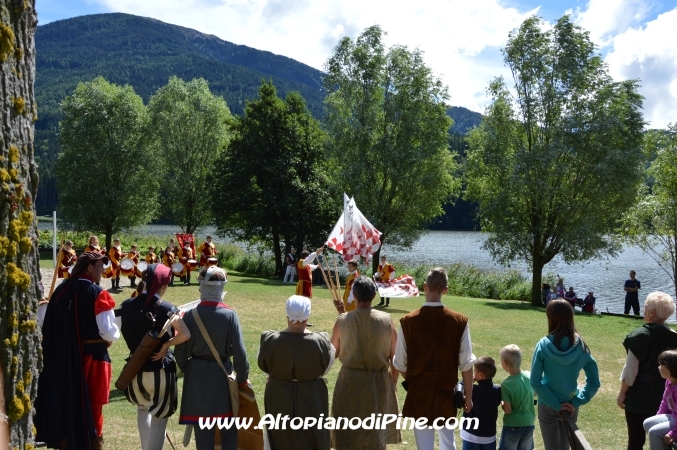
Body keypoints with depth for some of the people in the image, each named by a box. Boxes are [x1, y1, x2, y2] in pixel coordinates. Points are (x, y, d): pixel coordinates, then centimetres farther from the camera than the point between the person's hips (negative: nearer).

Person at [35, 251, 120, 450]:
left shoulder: (61, 290, 3)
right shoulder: (97, 293, -15)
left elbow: (49, 326, 7)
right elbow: (108, 331, -18)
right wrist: (113, 337, 3)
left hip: (62, 355, 6)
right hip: (92, 354, -5)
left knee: (67, 398, 17)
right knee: (92, 403, 7)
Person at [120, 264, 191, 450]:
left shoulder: (127, 305, -3)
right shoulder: (165, 308, -15)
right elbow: (185, 335, -25)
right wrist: (166, 344, -12)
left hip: (136, 370, 5)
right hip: (161, 371, -5)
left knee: (143, 409, 31)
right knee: (159, 420, 7)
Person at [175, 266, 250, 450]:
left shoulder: (190, 316, -8)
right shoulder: (229, 315, -14)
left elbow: (180, 351, -3)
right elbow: (239, 351, -14)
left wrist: (186, 371, 14)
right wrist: (242, 378, -1)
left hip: (197, 374, 2)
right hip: (222, 373, -1)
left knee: (203, 428, 12)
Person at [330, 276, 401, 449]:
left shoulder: (343, 320, -10)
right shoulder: (386, 320, -8)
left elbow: (333, 353, 3)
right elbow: (395, 357, -3)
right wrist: (392, 380, 13)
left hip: (349, 381, -1)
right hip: (379, 382, 1)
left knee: (348, 435, 11)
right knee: (377, 434, 17)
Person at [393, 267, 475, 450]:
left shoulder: (408, 321, -12)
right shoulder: (459, 321, -10)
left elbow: (400, 364, -4)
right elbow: (466, 364, -6)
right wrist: (468, 396, 5)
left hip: (419, 394, -1)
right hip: (447, 393, 1)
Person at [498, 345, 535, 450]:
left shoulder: (506, 385, -20)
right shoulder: (529, 376, -6)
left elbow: (508, 410, -16)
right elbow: (534, 394, 12)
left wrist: (502, 404, 3)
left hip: (512, 426, -5)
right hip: (529, 424, 5)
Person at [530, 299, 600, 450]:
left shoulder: (544, 345, -15)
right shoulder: (581, 346, -8)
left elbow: (535, 382, -17)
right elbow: (594, 382, -6)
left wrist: (555, 403, -13)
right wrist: (577, 402, -5)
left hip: (547, 406, -3)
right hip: (570, 406, 3)